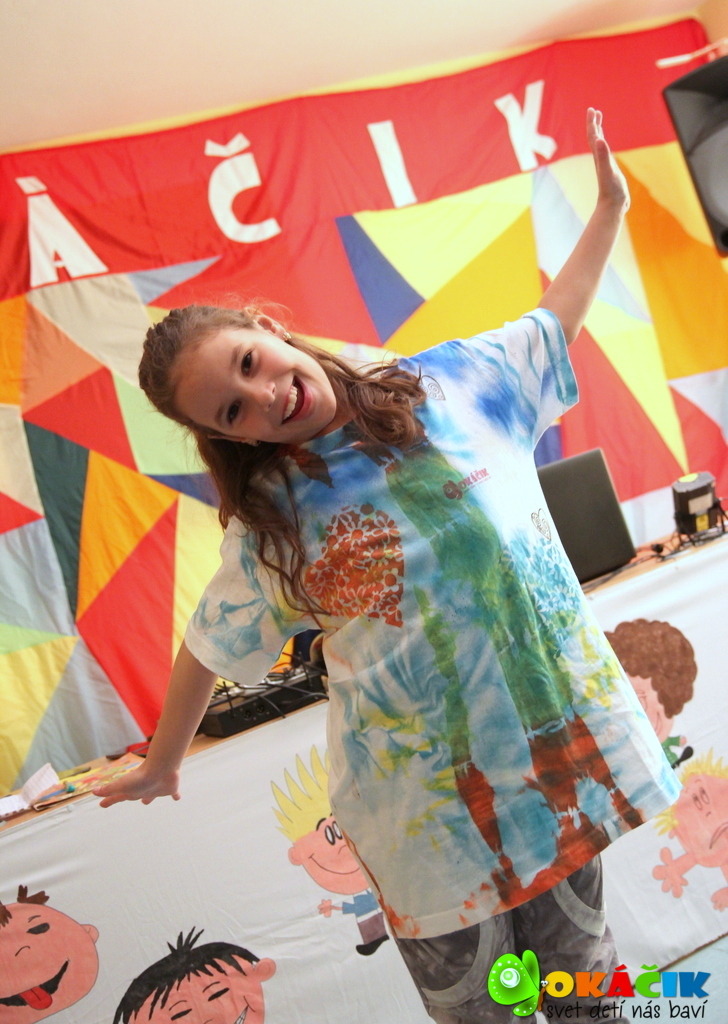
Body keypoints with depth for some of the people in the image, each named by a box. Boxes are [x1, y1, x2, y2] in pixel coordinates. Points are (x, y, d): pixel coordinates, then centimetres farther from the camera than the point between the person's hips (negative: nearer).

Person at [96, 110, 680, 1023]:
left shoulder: (447, 386, -2)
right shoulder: (269, 522, -5)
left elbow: (553, 321, 15)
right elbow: (209, 644, 8)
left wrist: (609, 207, 18)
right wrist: (162, 763, 17)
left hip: (563, 736, 2)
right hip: (431, 798, -2)